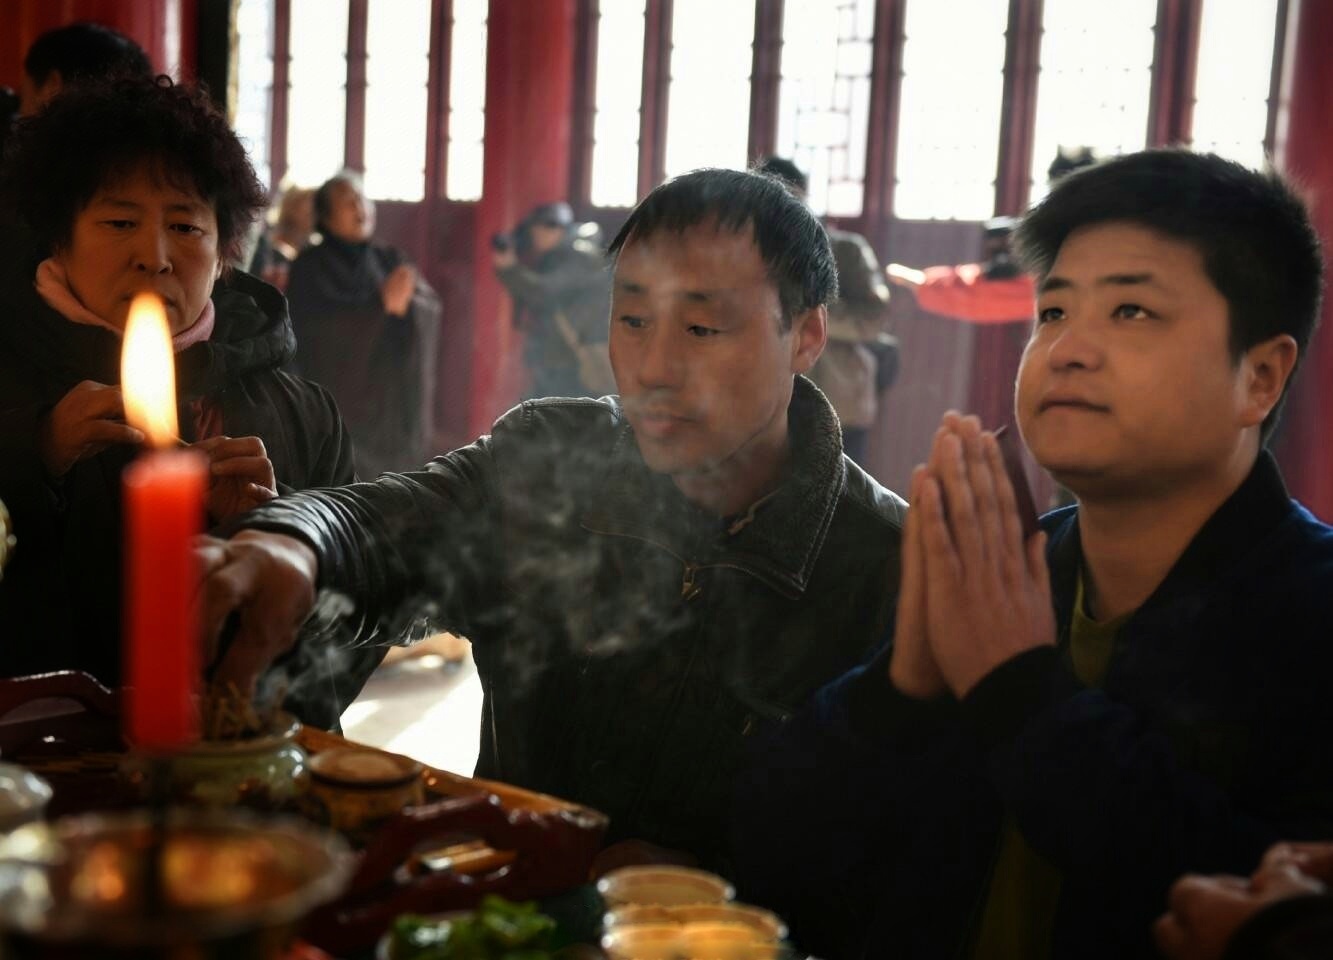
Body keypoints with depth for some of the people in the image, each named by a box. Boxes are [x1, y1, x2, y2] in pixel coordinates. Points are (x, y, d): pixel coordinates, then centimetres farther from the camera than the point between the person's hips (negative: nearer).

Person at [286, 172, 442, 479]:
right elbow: (314, 326, -15)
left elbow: (431, 307, 0)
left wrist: (404, 301, -23)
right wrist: (382, 305, -19)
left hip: (391, 403, 4)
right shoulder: (310, 267, 1)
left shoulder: (389, 261, 14)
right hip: (334, 406, -4)